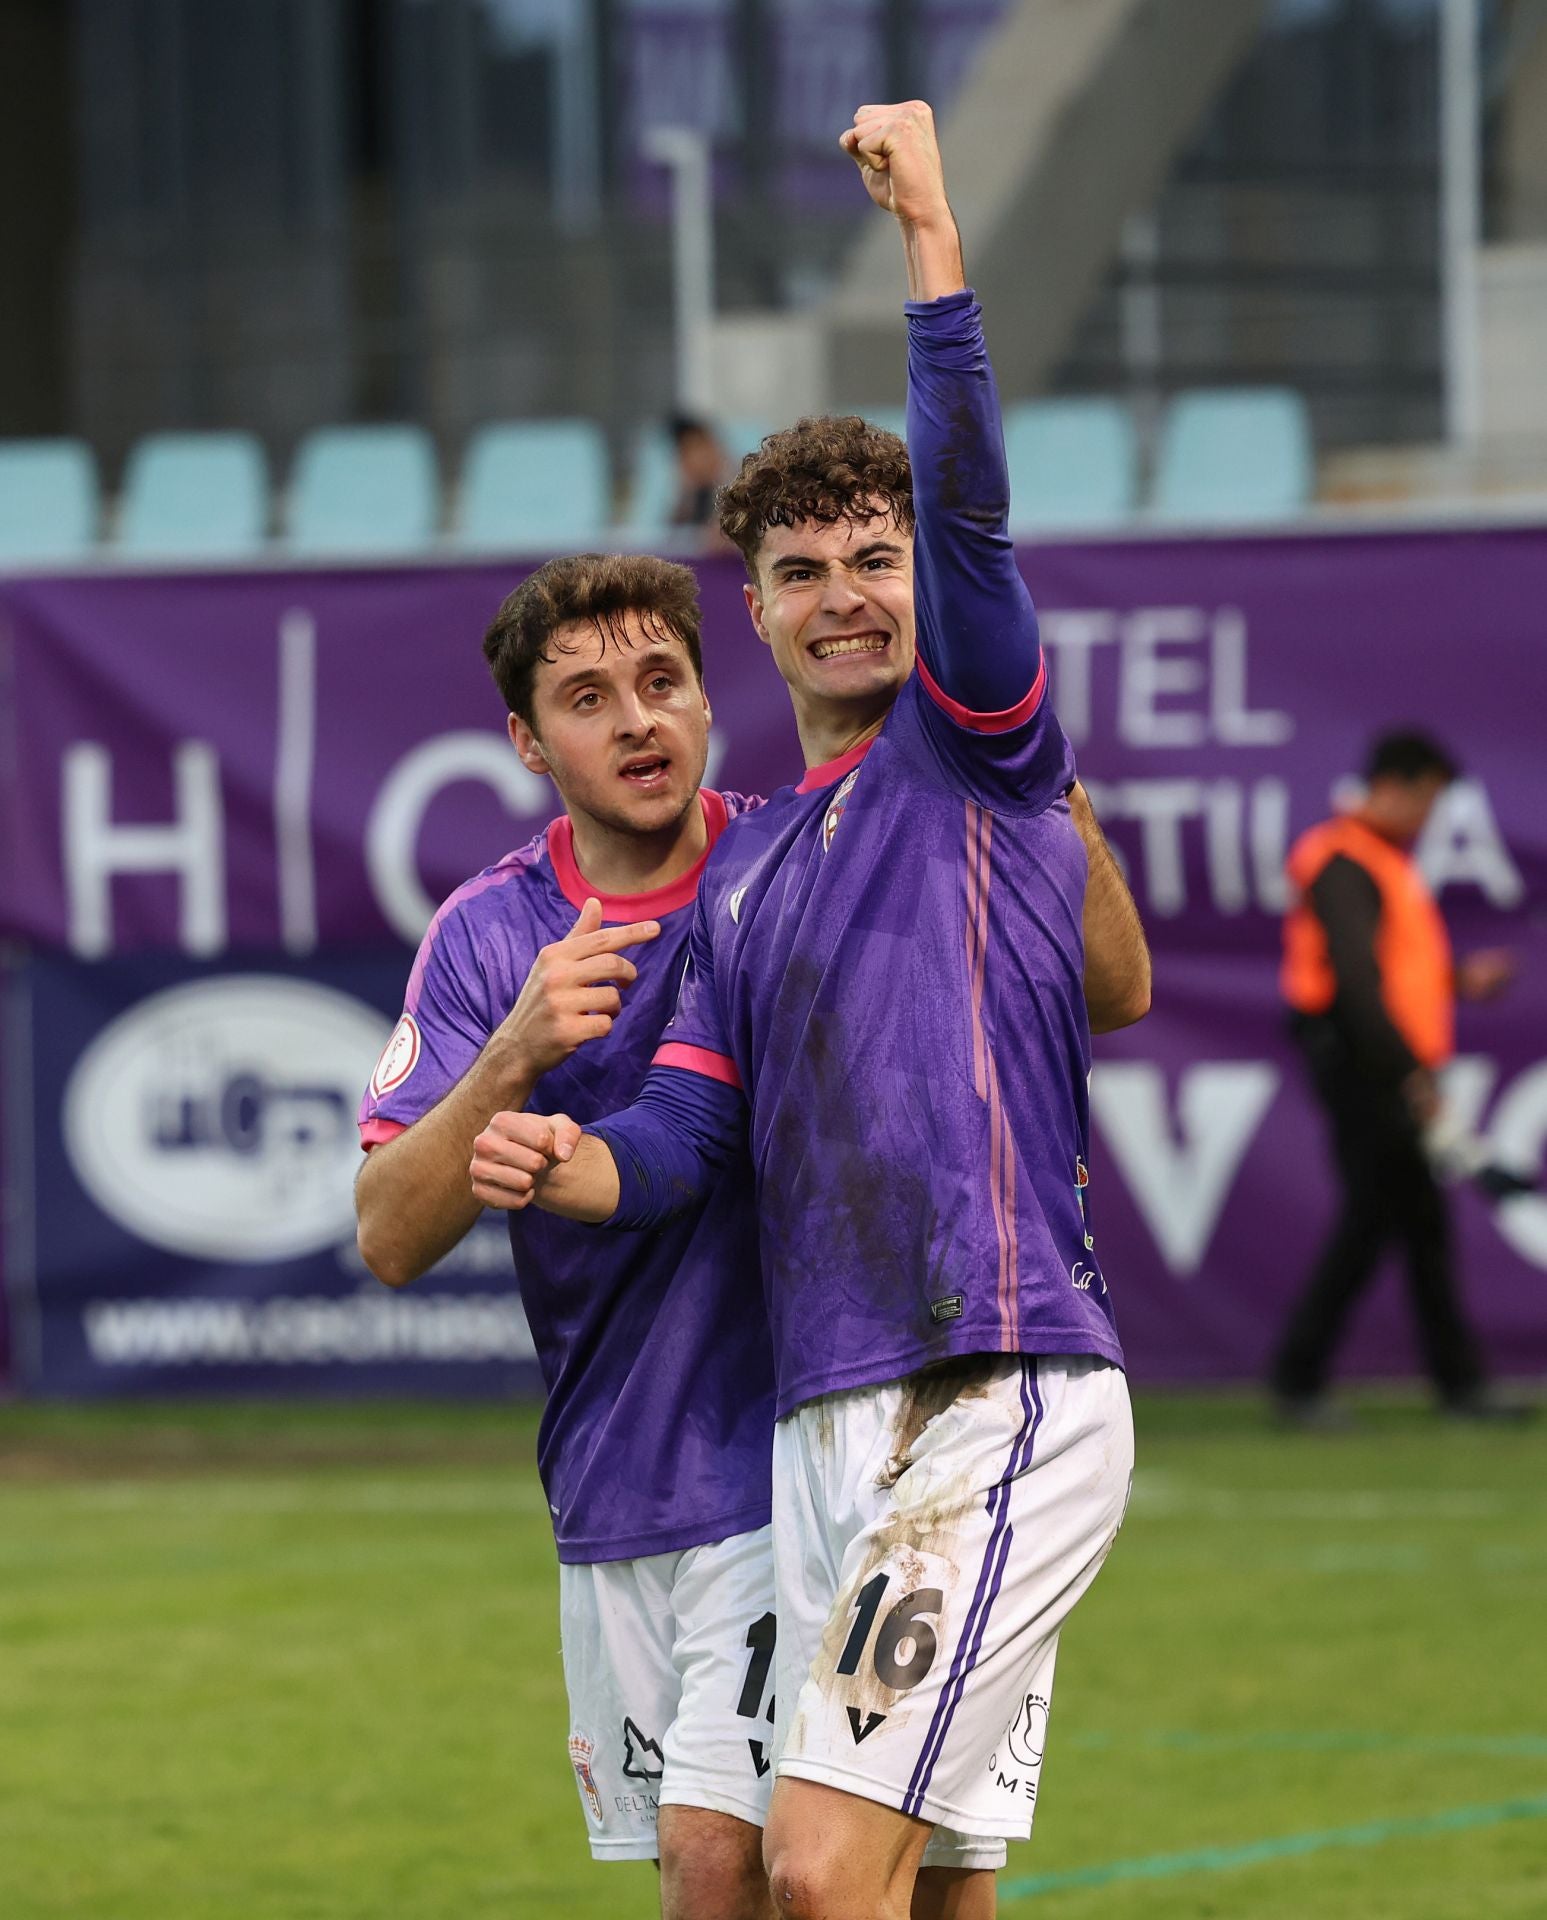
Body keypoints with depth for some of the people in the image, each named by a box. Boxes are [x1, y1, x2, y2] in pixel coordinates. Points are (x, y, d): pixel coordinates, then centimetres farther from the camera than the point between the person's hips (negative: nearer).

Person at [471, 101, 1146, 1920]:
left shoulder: (975, 750, 2)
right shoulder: (750, 861, 22)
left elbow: (967, 506, -15)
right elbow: (688, 1128, 16)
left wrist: (932, 234, -19)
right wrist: (573, 1163, -5)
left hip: (1004, 1399, -8)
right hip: (828, 1421, 8)